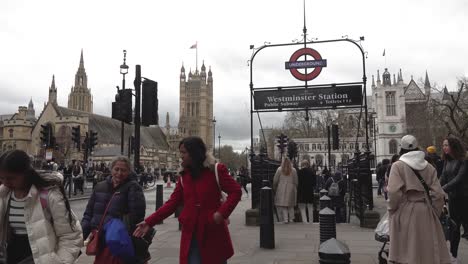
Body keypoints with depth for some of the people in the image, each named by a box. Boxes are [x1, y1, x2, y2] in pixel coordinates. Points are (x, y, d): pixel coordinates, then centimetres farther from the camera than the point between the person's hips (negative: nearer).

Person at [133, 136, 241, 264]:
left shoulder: (216, 170, -7)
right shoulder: (184, 176, 6)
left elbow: (236, 191, -8)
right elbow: (172, 203, 4)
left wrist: (222, 212, -20)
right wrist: (149, 222, -4)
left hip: (214, 232, -3)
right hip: (191, 234, 3)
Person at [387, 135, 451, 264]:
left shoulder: (398, 166, -6)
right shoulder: (429, 167, 5)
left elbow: (394, 192, -16)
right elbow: (438, 194, 0)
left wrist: (392, 209, -2)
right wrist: (434, 213, 10)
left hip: (405, 212, -3)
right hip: (425, 212, 4)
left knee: (405, 252, 2)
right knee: (428, 249, 12)